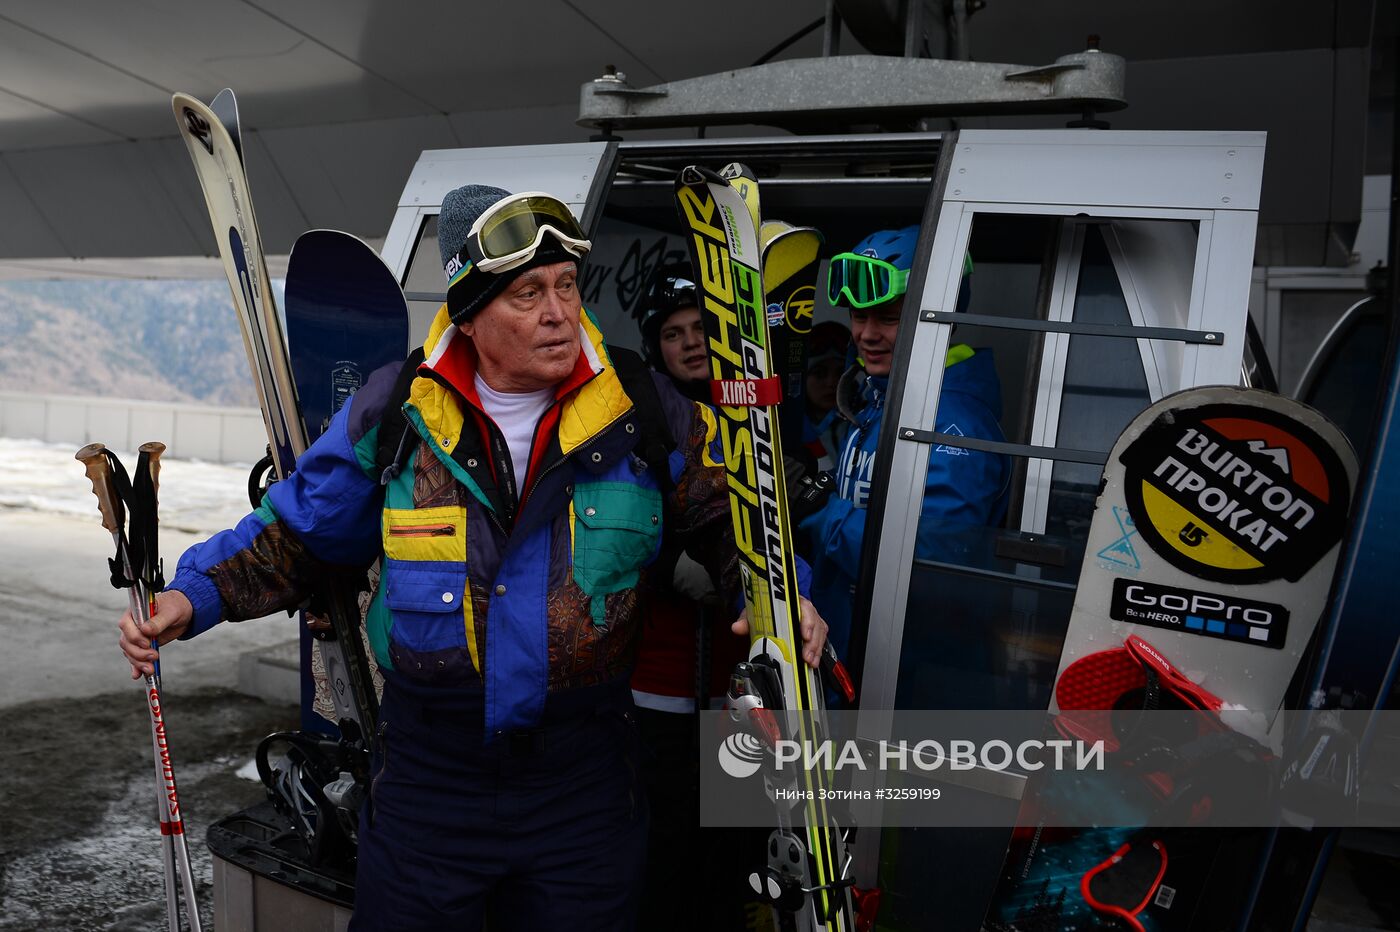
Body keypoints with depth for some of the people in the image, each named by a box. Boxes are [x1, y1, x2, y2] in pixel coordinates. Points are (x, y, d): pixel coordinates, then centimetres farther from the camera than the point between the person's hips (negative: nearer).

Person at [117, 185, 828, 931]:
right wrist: (193, 596, -6)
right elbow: (295, 533, 5)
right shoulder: (393, 412, -6)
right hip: (427, 781, 1)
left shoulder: (645, 415, -8)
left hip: (583, 785, 0)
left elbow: (725, 521, 2)